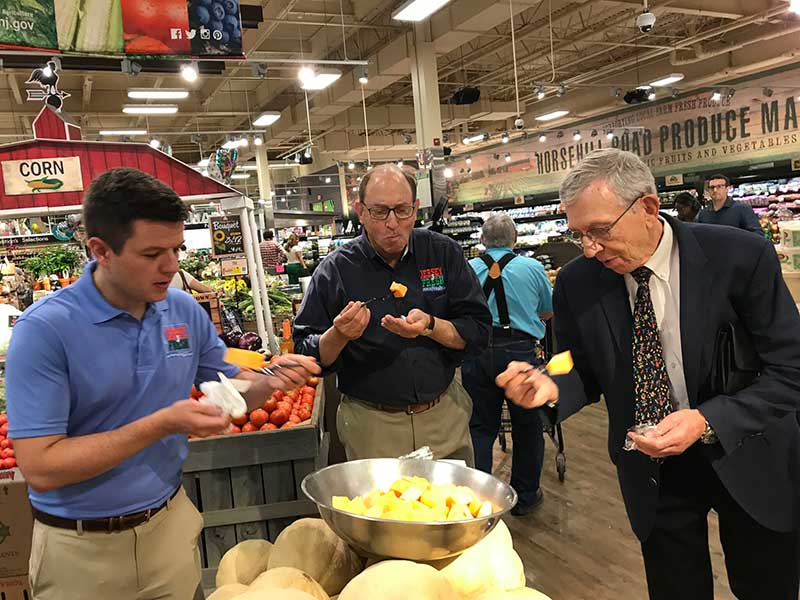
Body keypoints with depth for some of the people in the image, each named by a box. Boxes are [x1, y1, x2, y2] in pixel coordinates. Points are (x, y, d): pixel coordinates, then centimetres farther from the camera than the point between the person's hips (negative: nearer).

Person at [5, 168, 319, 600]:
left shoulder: (185, 311, -5)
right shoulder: (44, 329, -19)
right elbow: (40, 468, -22)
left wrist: (270, 381, -13)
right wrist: (161, 424, -27)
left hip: (171, 524, 4)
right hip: (82, 548, -3)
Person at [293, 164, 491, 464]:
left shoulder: (444, 253, -3)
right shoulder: (335, 269, -7)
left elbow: (478, 332, -6)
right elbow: (307, 356, -5)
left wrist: (430, 326, -23)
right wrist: (338, 335, -25)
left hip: (445, 417, 2)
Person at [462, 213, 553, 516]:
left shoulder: (467, 269, 0)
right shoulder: (533, 268, 0)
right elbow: (549, 312, 13)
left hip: (477, 353, 1)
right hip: (519, 352, -1)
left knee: (480, 427, 12)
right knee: (527, 427, 14)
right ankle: (525, 496, 27)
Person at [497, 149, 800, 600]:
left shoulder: (741, 257, -20)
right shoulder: (577, 284, -12)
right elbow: (585, 376, -1)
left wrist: (707, 422, -29)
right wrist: (551, 390, -24)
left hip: (748, 460, -1)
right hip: (652, 468, 1)